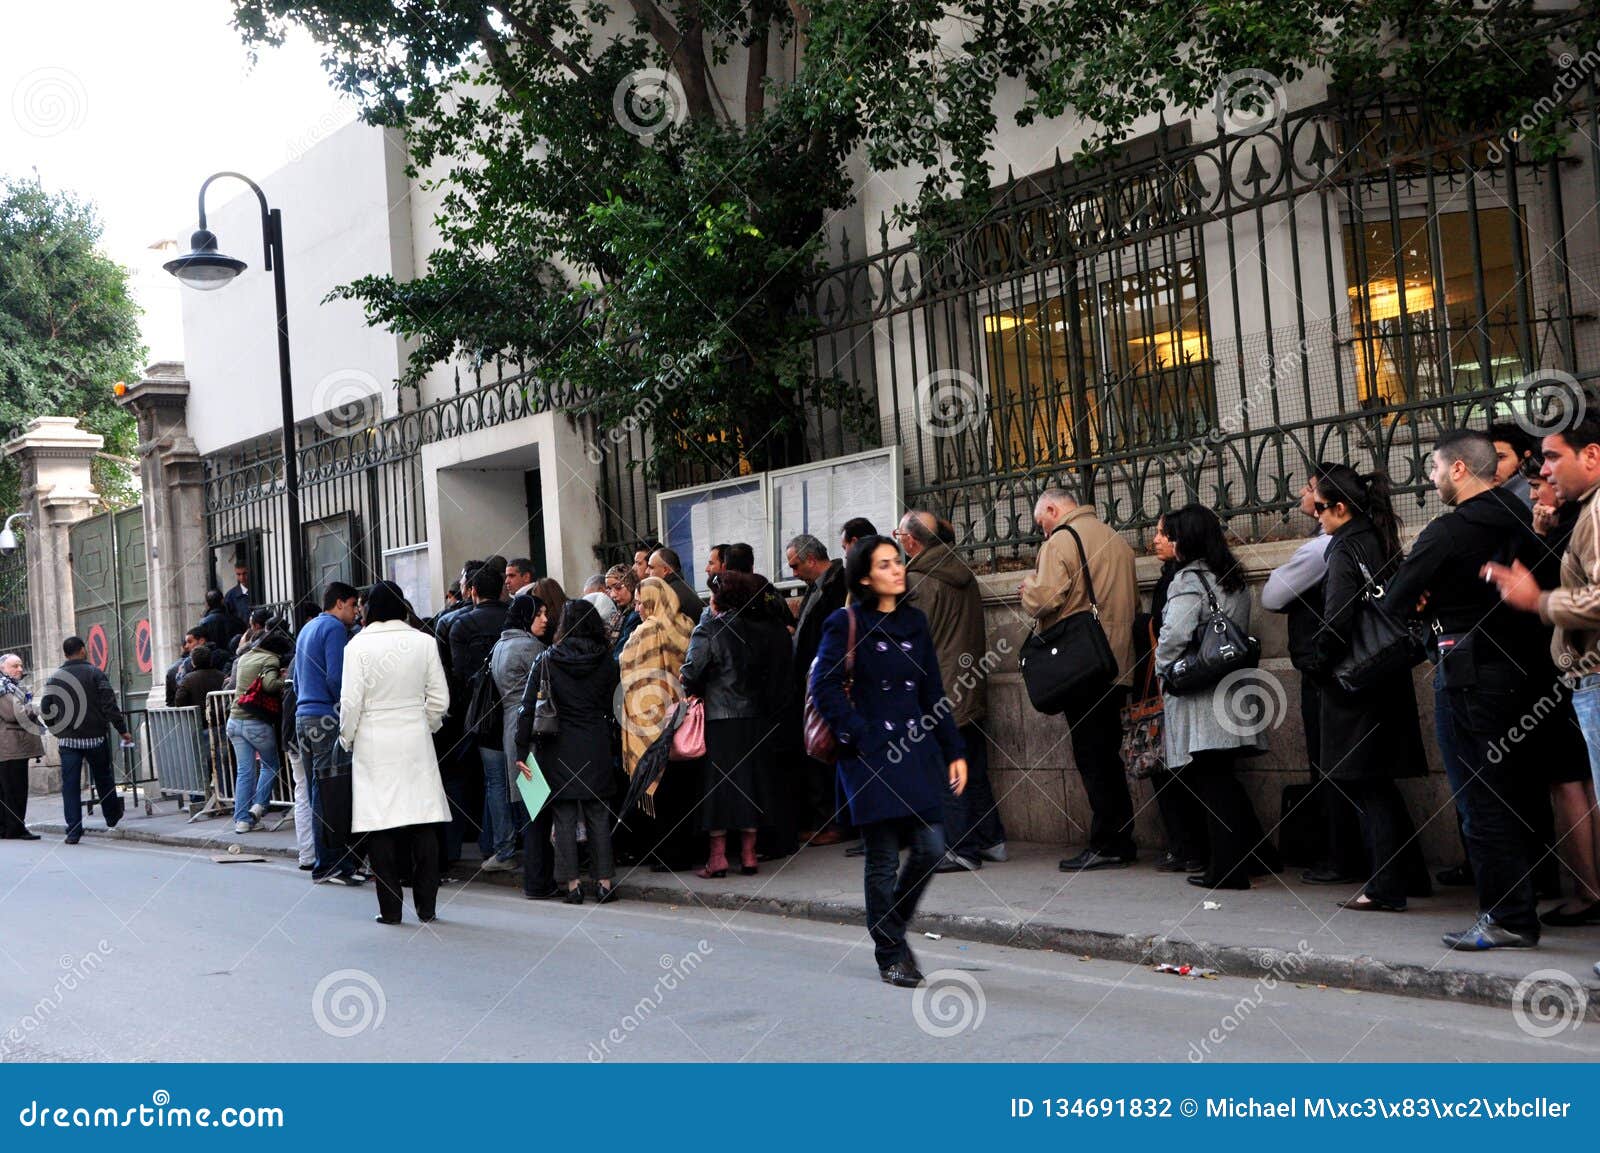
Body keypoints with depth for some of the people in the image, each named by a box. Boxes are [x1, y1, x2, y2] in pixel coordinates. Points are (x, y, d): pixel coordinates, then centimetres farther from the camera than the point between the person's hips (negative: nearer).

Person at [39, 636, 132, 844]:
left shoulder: (54, 678, 3)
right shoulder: (94, 674, -6)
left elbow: (45, 710, 5)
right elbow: (109, 705, -11)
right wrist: (122, 730, -5)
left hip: (67, 739, 2)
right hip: (94, 737, -2)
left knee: (70, 784, 3)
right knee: (103, 778, 16)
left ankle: (73, 830, -1)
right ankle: (112, 817, 29)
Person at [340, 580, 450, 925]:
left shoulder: (358, 645, -6)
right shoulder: (424, 642, 0)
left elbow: (351, 702, -7)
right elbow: (439, 699, 2)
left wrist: (346, 738, 9)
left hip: (374, 744, -2)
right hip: (416, 743, 2)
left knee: (380, 827, 3)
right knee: (423, 825, 7)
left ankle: (390, 909, 5)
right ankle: (426, 906, 10)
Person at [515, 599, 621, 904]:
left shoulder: (546, 660, -4)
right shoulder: (606, 660, 0)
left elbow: (528, 707, -7)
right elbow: (612, 705, 1)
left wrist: (522, 751, -4)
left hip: (559, 749, -1)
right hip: (596, 748, 1)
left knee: (564, 817, 4)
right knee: (598, 816, 8)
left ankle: (572, 884, 4)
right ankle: (604, 882, 8)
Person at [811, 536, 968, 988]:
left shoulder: (914, 622, 12)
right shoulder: (846, 624, -5)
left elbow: (933, 693, 14)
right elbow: (823, 686, -8)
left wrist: (954, 751, 11)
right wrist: (856, 735, -13)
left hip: (916, 747, 5)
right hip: (871, 755, -5)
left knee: (931, 846, -2)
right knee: (883, 859, -1)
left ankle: (894, 927, 23)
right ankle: (890, 954, 15)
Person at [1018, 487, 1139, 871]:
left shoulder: (1061, 540, -8)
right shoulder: (1115, 540, 16)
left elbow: (1044, 598, -19)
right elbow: (1133, 601, 22)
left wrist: (1027, 588, 2)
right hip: (1118, 664, 8)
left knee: (1091, 755, -4)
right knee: (1109, 753, 13)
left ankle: (1106, 845, -3)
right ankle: (1122, 840, 15)